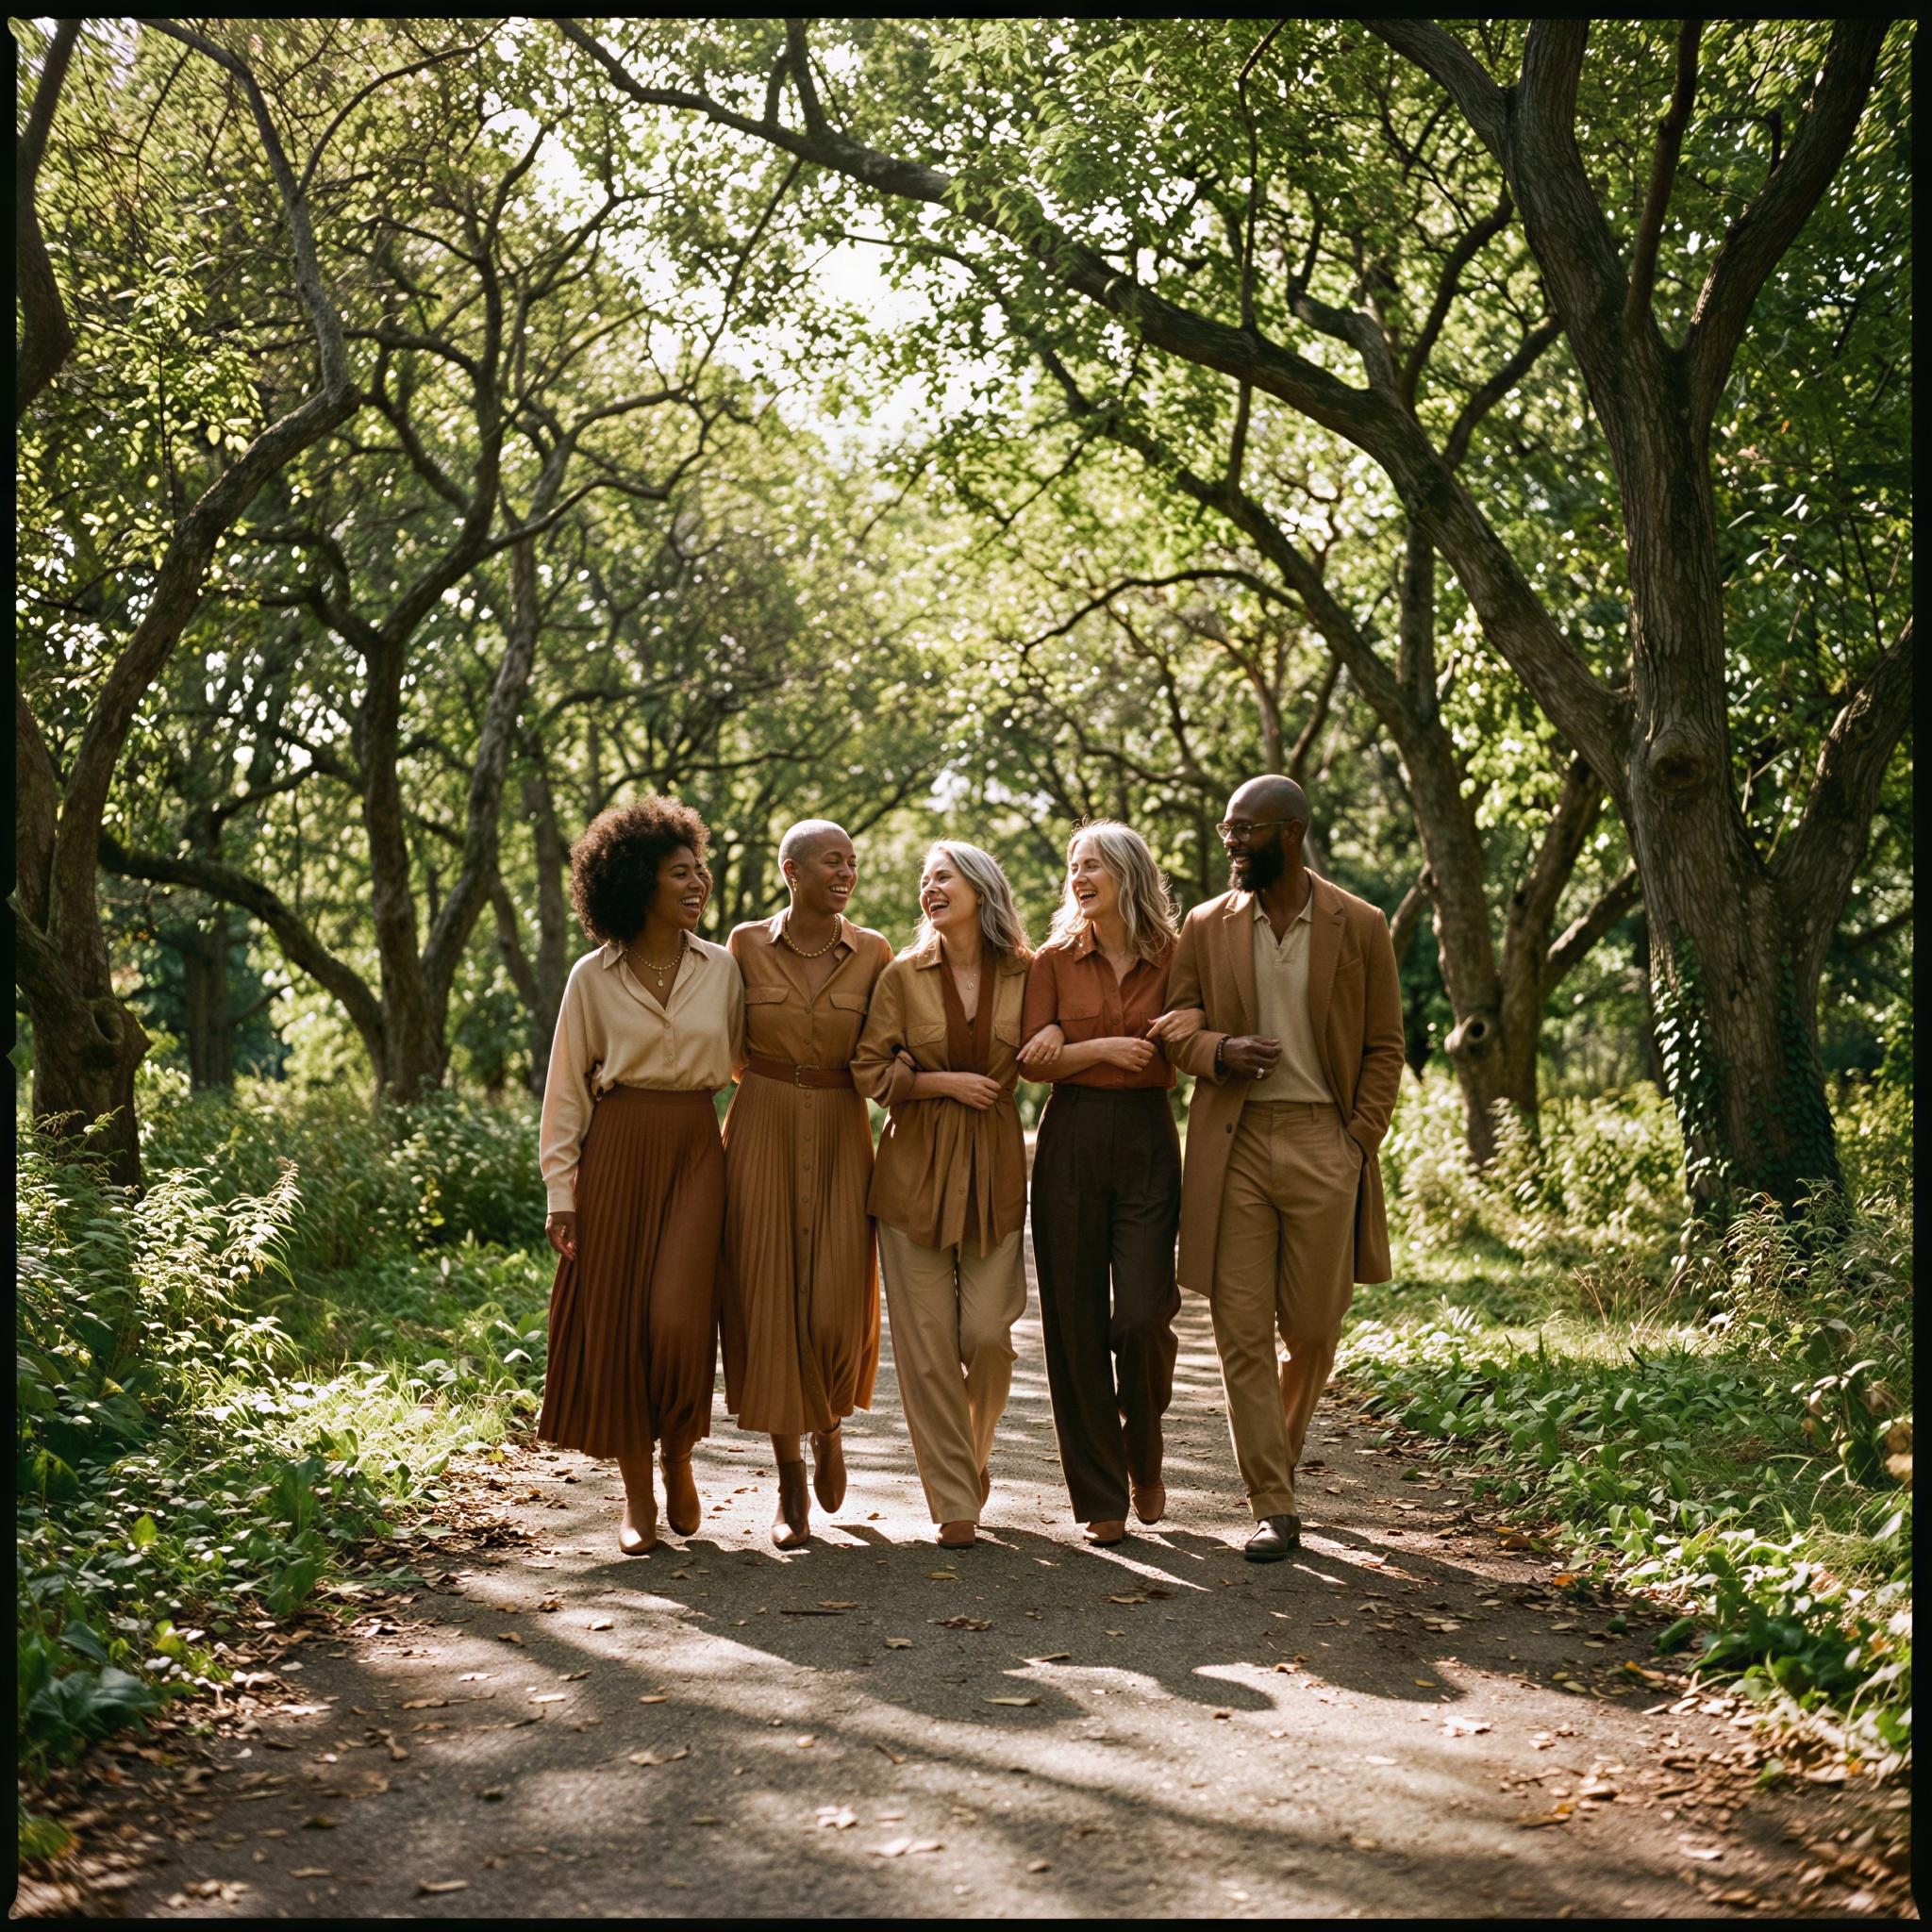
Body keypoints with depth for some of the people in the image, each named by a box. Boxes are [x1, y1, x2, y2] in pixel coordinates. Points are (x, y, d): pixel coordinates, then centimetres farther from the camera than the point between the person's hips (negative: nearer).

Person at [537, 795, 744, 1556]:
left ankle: (678, 1460, 14)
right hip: (617, 1151, 0)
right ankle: (638, 1500, 14)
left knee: (678, 1316, -13)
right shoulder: (593, 977, 1)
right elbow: (566, 1089, 3)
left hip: (696, 1149, 1)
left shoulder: (722, 968, 6)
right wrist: (561, 1190, -2)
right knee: (615, 1321, 1)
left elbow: (747, 1061, 16)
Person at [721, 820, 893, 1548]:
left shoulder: (873, 952, 2)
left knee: (838, 1309, -8)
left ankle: (829, 1428, 25)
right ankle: (790, 1480, 12)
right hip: (762, 1133, 0)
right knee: (769, 1300, 0)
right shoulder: (747, 944, 1)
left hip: (842, 1136, 0)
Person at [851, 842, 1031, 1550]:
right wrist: (944, 1082, -10)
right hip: (916, 1165, 0)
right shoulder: (903, 975, 1)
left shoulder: (1023, 977, 2)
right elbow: (868, 1068, 1)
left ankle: (975, 1453, 25)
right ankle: (954, 1500, 7)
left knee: (988, 1333, -5)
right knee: (926, 1340, -2)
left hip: (994, 1166, 0)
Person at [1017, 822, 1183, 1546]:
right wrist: (1104, 1048, -10)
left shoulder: (1171, 960, 3)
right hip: (1070, 1142, 1)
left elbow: (1168, 1062, -1)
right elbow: (1031, 1058, 0)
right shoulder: (1054, 960, 6)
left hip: (1147, 1142, -1)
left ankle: (1144, 1459, 18)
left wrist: (1067, 1045, -7)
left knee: (1142, 1314, -11)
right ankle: (1099, 1495, 10)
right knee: (1076, 1321, 0)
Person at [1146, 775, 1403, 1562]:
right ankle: (1273, 1508, 3)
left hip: (1323, 1142, -1)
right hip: (1233, 1144, 1)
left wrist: (1360, 1141, -4)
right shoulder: (1206, 926, 8)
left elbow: (1384, 1047, 6)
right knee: (1242, 1331, -3)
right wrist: (1218, 1050, -11)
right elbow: (1173, 1023, 11)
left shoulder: (1360, 927, 3)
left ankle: (1279, 1454, 35)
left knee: (1312, 1327, 6)